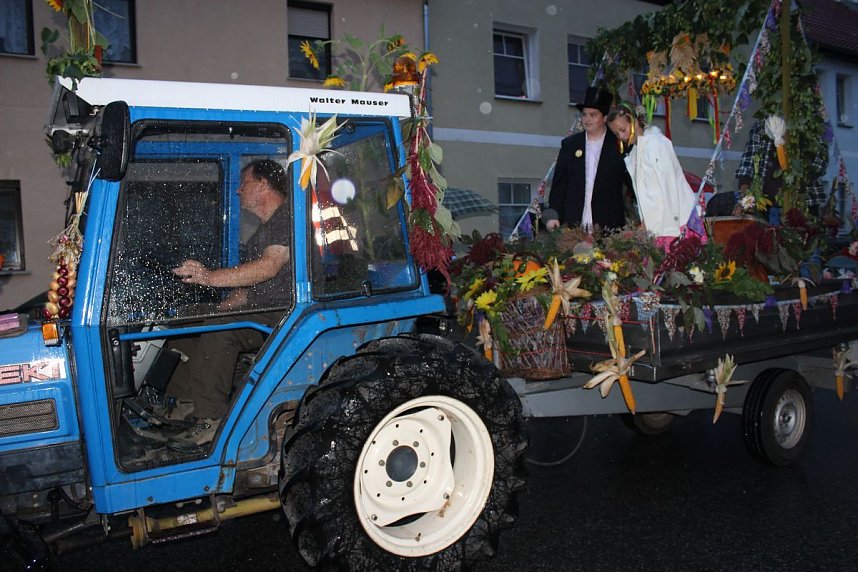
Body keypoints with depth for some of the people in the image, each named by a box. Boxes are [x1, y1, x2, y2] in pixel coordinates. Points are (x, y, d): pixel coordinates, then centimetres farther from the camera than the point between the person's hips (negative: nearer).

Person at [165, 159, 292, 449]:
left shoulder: (288, 217, -9)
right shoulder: (264, 229, 25)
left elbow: (269, 267, -25)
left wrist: (211, 277, -31)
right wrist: (224, 307, 5)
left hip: (282, 315, -11)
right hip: (258, 312, 11)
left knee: (219, 332, -30)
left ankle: (210, 420, -25)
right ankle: (184, 404, 7)